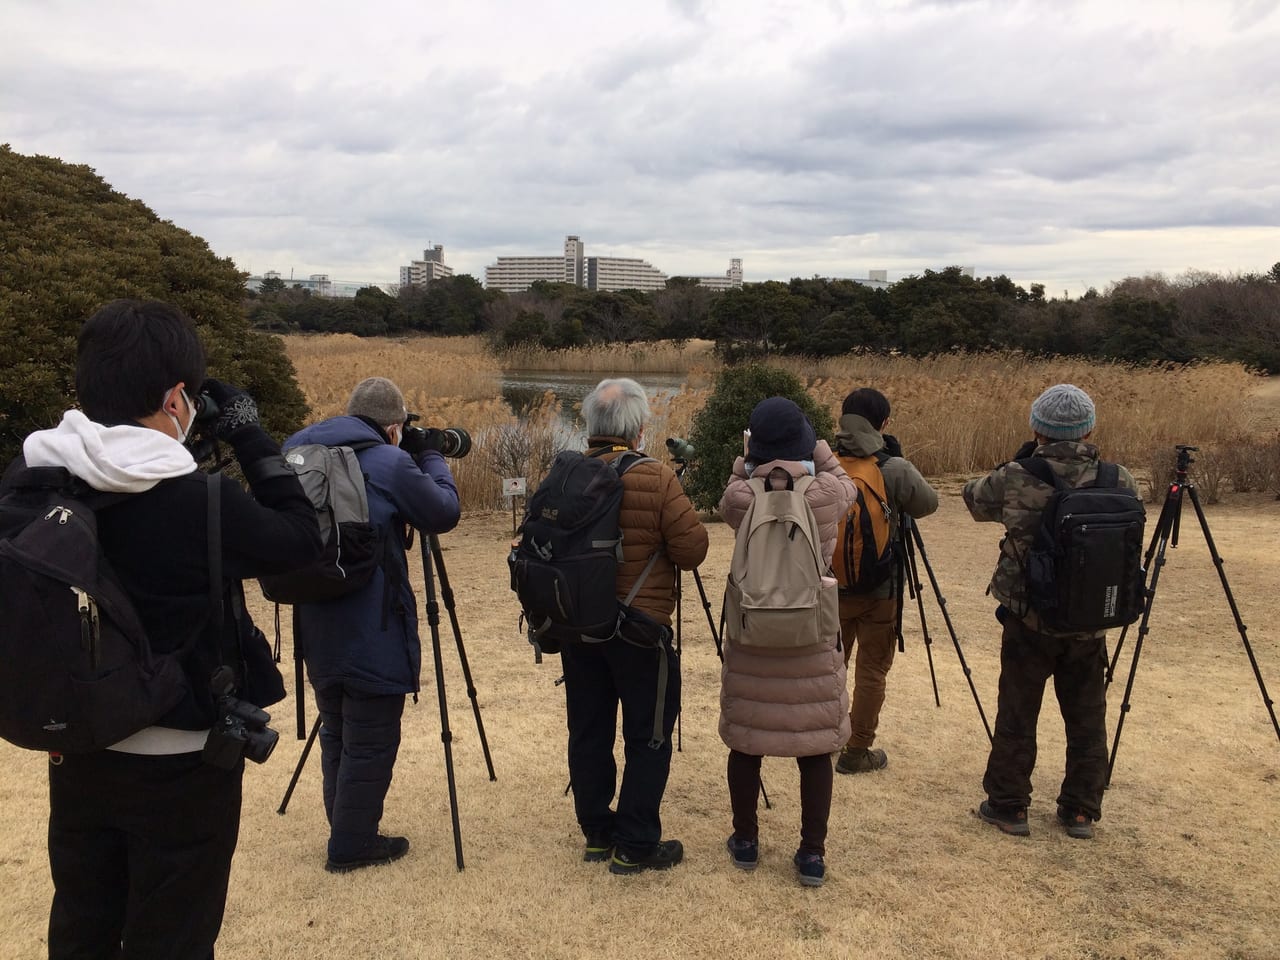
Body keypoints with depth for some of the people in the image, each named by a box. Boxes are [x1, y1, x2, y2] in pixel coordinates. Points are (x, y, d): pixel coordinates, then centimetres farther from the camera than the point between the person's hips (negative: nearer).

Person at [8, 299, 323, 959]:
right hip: (180, 764, -6)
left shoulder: (33, 478, -8)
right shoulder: (201, 501, -24)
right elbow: (304, 539, -10)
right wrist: (252, 440, -5)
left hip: (75, 752, 6)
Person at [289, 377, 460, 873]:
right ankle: (351, 846, 15)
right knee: (370, 741, 5)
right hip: (372, 631, -7)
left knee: (336, 733, 19)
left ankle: (348, 834, 31)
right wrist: (429, 455, 10)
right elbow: (443, 512, -4)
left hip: (317, 625, 8)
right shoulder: (389, 463, -14)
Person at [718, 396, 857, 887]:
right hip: (814, 638, 0)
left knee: (745, 739, 14)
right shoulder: (826, 495, -11)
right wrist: (815, 453, 19)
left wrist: (751, 464, 15)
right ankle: (812, 854, 17)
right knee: (816, 743, 10)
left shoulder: (740, 498, -11)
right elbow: (846, 483, 13)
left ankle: (745, 842, 27)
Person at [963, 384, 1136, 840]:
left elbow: (973, 499, 2)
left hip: (1029, 619, -2)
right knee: (1087, 719, 17)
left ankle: (1008, 806, 21)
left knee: (1017, 716, 12)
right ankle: (1081, 811, 27)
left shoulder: (1016, 480, -17)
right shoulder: (1119, 481, -9)